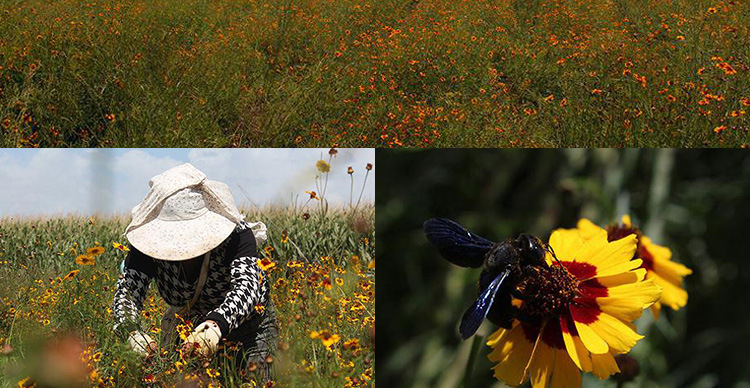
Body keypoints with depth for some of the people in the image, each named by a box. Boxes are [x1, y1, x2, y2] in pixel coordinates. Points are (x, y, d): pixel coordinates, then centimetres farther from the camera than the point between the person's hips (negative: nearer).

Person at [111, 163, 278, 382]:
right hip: (188, 325, 3)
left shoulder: (236, 232, -30)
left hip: (249, 319, -2)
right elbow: (126, 292, -30)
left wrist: (217, 325, -64)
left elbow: (247, 285, -44)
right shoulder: (148, 241, -22)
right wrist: (130, 329, -54)